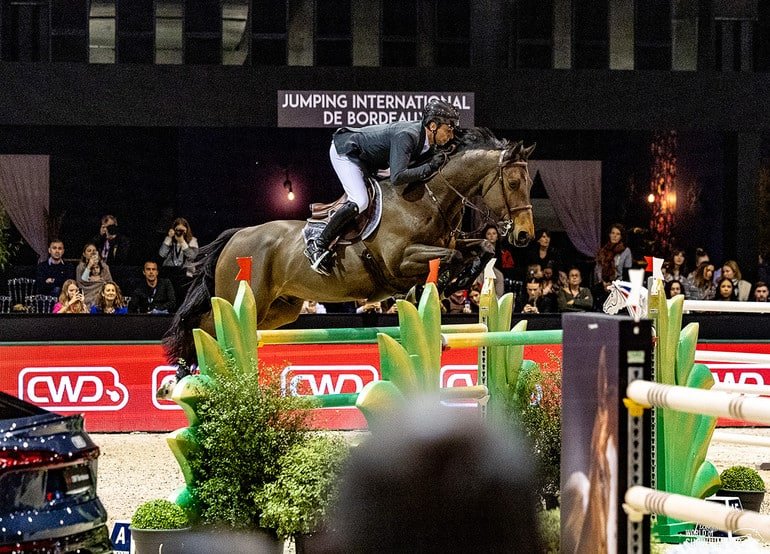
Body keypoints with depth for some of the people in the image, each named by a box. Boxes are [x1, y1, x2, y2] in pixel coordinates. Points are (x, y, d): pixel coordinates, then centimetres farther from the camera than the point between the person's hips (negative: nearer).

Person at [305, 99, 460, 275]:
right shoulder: (406, 136, -35)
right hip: (345, 150, -10)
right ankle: (317, 246, -17)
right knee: (359, 202, -23)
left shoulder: (428, 142, -8)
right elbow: (397, 178, -43)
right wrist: (430, 167, -37)